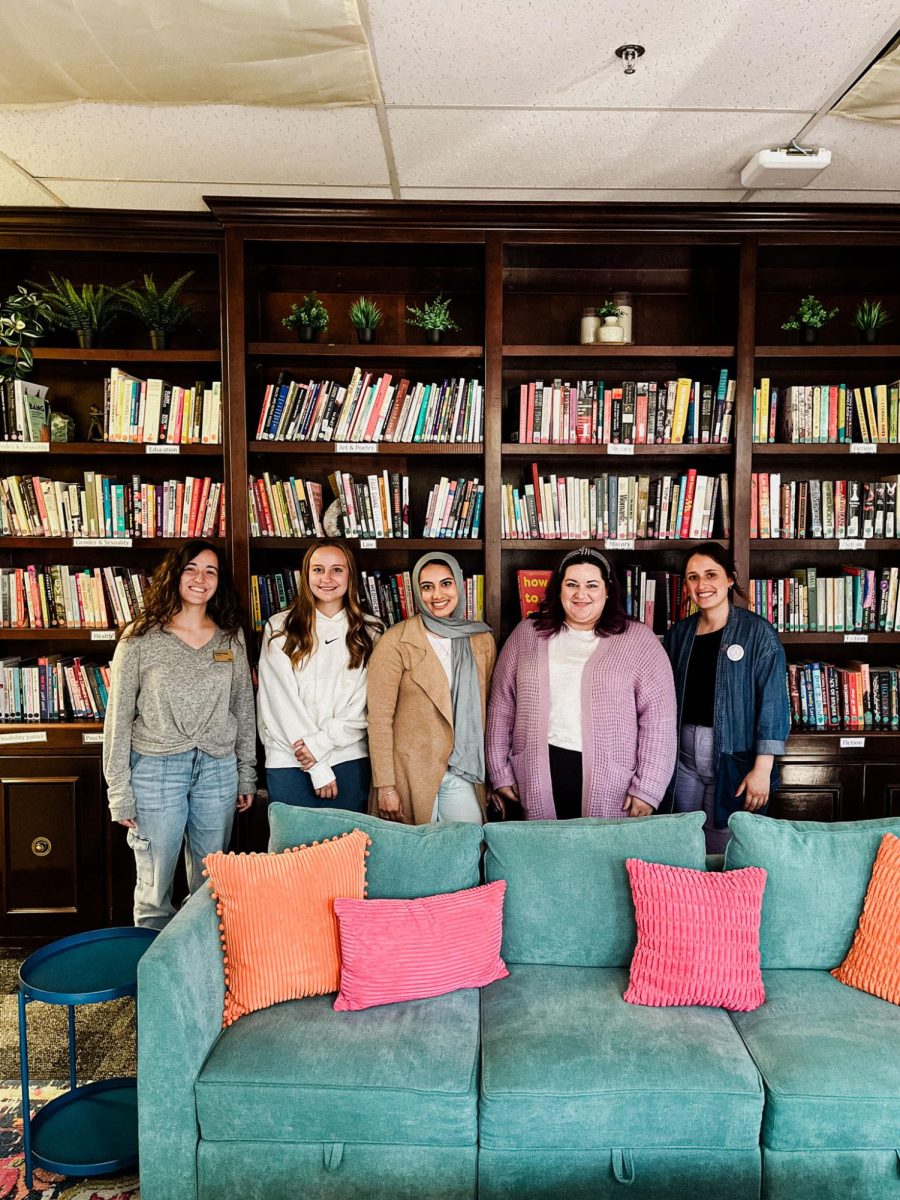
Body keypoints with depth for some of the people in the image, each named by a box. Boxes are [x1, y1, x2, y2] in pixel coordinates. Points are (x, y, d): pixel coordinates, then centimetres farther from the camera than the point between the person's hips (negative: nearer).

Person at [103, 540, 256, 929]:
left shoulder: (231, 638, 5)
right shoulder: (140, 638, -4)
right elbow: (119, 717, -2)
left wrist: (247, 776, 10)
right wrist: (120, 791, -4)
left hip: (218, 769, 3)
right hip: (156, 769, -2)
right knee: (155, 887, 7)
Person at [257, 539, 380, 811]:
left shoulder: (370, 632, 5)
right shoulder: (279, 629, 1)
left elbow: (368, 703, -1)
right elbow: (281, 701, -5)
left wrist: (322, 741, -12)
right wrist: (318, 768, -9)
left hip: (350, 759, 1)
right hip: (288, 761, -1)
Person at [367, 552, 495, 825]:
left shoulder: (482, 640, 5)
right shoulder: (396, 642, -8)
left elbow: (486, 710, 12)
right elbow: (379, 718, -9)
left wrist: (494, 774, 11)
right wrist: (385, 786, -12)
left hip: (464, 772, 3)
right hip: (412, 771, -3)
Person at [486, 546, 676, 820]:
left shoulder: (637, 640, 1)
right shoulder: (528, 633, 7)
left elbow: (658, 718, -3)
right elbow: (502, 705, 9)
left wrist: (647, 788, -7)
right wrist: (500, 773, 8)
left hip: (611, 787, -2)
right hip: (539, 783, 2)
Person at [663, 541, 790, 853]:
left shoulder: (758, 633, -7)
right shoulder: (679, 634, 7)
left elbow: (772, 704, -10)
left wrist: (762, 769, -16)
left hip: (733, 757, -4)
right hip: (684, 755, 4)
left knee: (724, 850, 5)